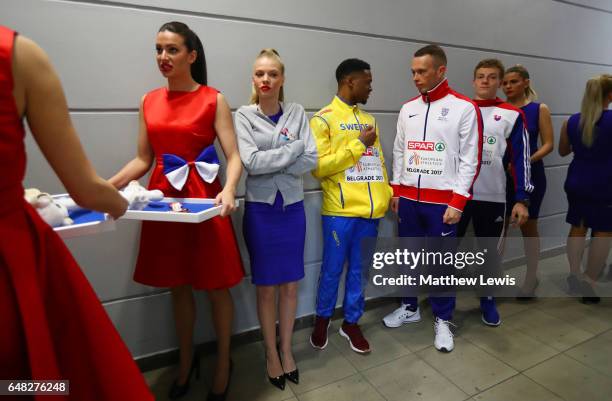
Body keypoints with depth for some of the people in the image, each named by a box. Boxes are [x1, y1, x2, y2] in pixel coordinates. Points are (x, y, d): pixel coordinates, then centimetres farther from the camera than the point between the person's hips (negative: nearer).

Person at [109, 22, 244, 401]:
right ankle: (186, 360, 37)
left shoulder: (214, 100, -3)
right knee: (178, 284, 15)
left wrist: (228, 190, -28)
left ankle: (224, 362, 29)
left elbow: (234, 156, -9)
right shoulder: (149, 101, 10)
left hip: (204, 199, -4)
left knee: (216, 284, 5)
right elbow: (143, 160, 12)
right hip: (164, 198, 4)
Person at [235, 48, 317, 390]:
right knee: (267, 287, 9)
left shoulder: (297, 113, 3)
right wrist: (294, 147, -11)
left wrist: (269, 163, -13)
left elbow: (311, 160, -6)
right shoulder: (244, 116, -2)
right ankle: (271, 353, 30)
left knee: (290, 284, 11)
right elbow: (251, 162, -16)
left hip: (293, 207, 2)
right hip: (261, 209, -2)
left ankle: (287, 349, 32)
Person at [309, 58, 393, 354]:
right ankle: (323, 318, 32)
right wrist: (358, 144, -12)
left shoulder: (369, 119, 15)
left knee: (359, 270, 13)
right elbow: (318, 167, -15)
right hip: (340, 210, -5)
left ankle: (351, 323, 30)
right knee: (332, 269, 8)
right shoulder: (323, 119, -5)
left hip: (370, 210, 6)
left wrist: (388, 193, 8)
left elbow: (378, 161, 18)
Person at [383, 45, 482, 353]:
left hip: (443, 200, -4)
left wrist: (458, 201, -11)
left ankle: (443, 319, 25)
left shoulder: (464, 108, -5)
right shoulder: (407, 108, 9)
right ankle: (410, 307, 34)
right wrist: (396, 190, 9)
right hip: (408, 197, 5)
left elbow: (470, 159, -7)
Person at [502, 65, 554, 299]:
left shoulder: (539, 109, 0)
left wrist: (528, 160, -21)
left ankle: (531, 278, 26)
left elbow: (548, 144, -5)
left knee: (528, 227, 10)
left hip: (530, 175, -1)